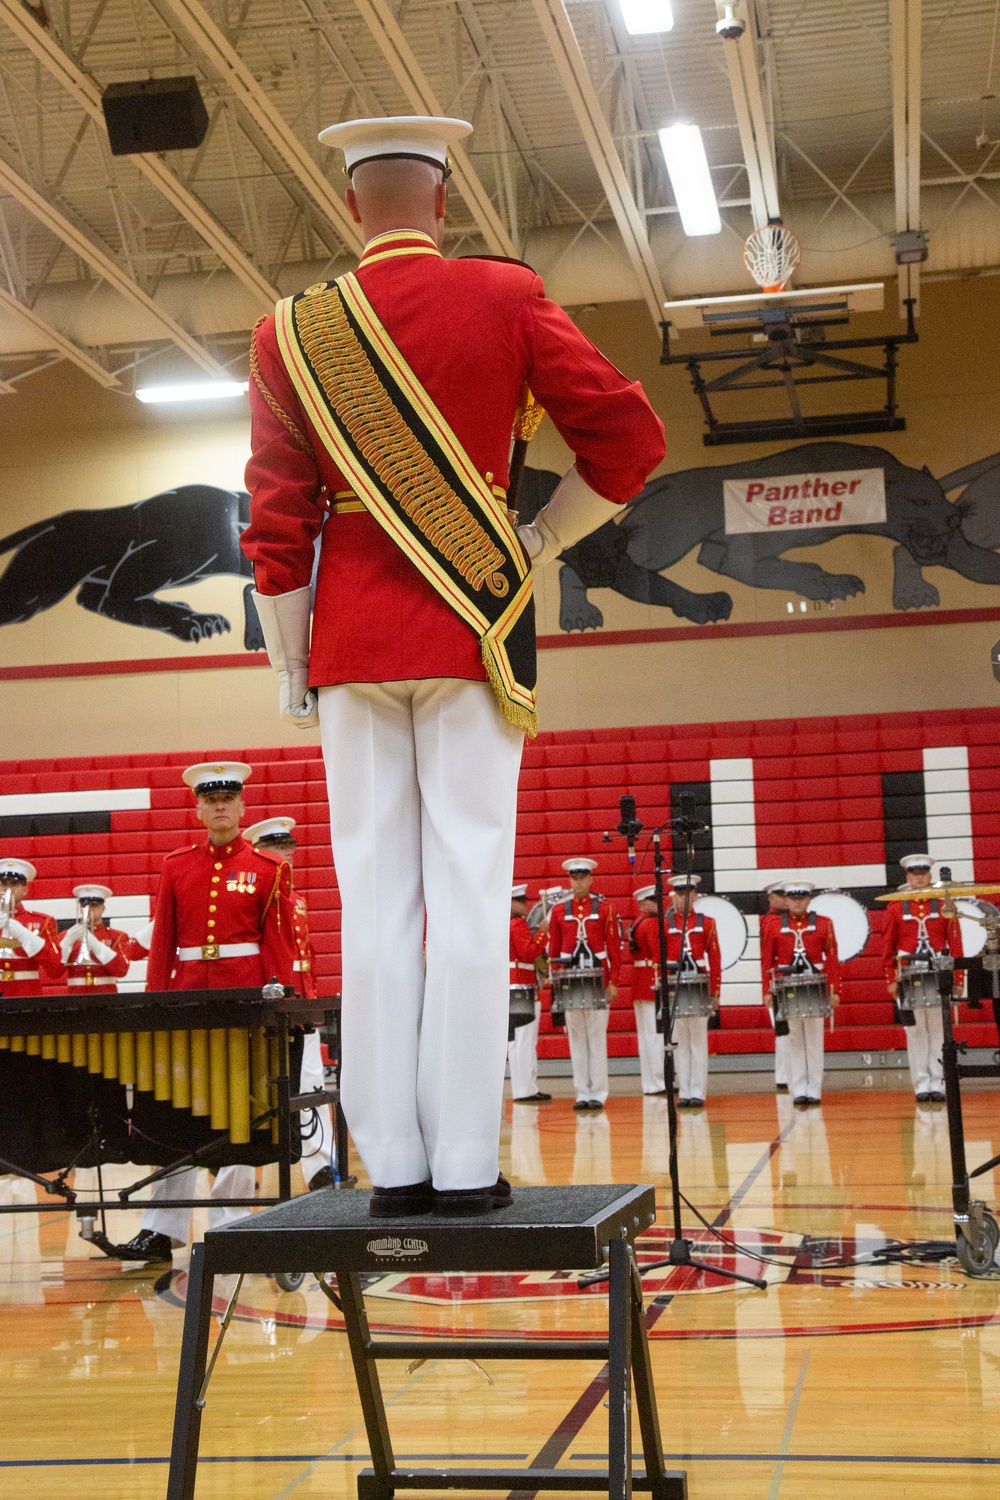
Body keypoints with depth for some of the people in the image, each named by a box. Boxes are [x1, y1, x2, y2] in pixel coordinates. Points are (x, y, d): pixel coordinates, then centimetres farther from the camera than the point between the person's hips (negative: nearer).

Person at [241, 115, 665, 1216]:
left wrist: (288, 663, 11)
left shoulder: (293, 333, 4)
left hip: (354, 635, 2)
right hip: (473, 626, -1)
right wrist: (538, 542, 10)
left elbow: (276, 519, 3)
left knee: (376, 900, 4)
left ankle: (392, 1165, 5)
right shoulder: (505, 299, 0)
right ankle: (464, 1166, 0)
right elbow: (630, 437, -2)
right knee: (469, 894, -1)